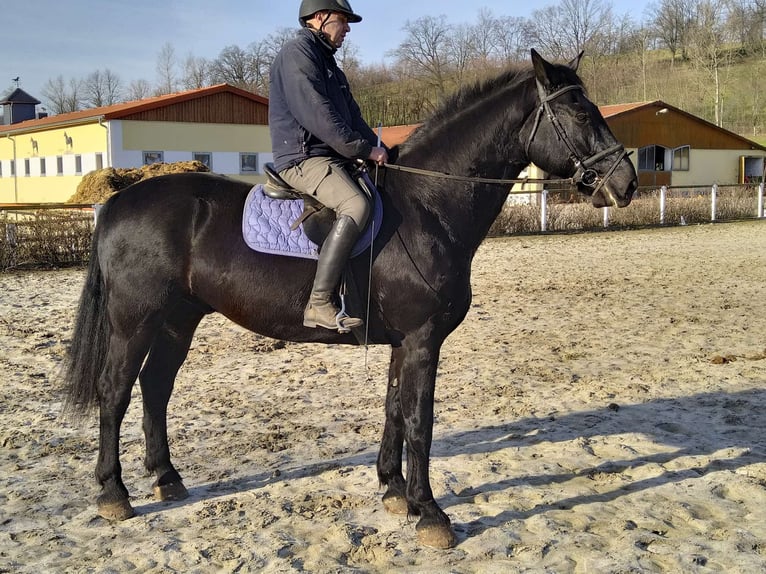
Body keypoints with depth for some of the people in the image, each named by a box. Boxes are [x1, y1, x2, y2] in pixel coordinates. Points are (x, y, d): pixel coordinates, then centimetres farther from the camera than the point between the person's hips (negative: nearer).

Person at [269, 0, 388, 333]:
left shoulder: (327, 61, 25)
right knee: (356, 204, -33)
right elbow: (316, 115, -18)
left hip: (331, 158, 10)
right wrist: (364, 149, -16)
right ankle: (319, 305, -35)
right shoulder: (298, 52, -6)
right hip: (303, 159, -10)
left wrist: (377, 150, 6)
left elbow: (352, 116, 22)